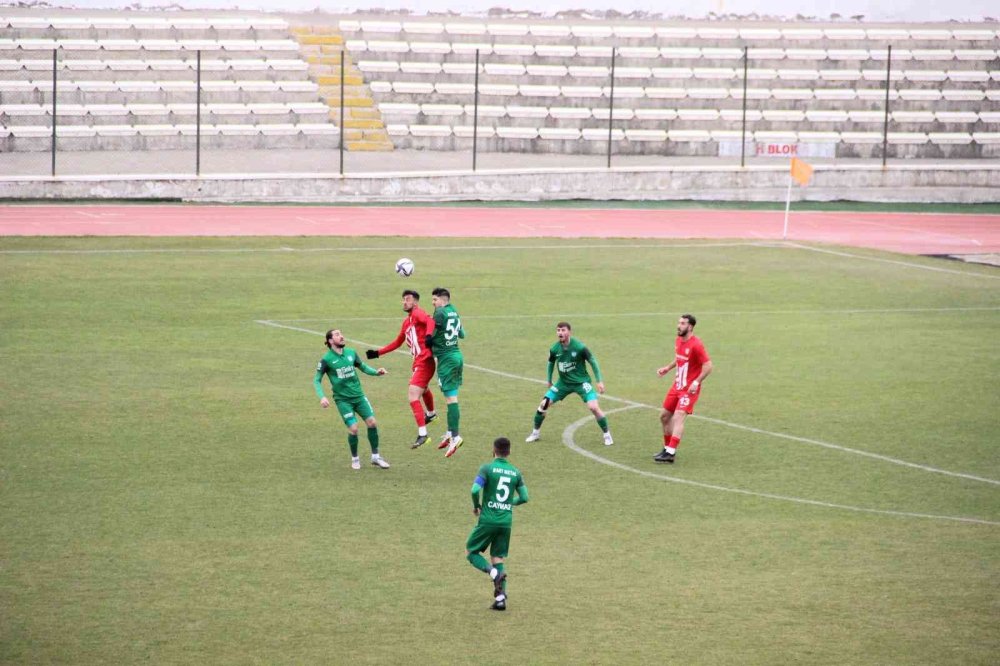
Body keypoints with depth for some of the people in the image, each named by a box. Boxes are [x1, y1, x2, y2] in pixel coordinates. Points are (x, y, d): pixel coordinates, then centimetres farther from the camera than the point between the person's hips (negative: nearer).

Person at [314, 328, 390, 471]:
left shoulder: (351, 353, 2)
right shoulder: (327, 359, -9)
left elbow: (363, 367, 16)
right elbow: (317, 380, -4)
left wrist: (376, 372, -3)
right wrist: (322, 397, -18)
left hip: (358, 395, 4)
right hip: (343, 400, -4)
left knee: (372, 422, -5)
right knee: (353, 428, -13)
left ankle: (375, 457, 11)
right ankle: (354, 459, 12)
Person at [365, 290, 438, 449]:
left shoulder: (418, 314, -10)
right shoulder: (406, 322, 17)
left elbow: (430, 321, -32)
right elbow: (398, 342, 28)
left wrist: (429, 335, -50)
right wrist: (378, 353, 26)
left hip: (423, 362, -10)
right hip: (418, 362, 10)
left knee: (413, 397, -17)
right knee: (423, 389, 36)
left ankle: (422, 434, -17)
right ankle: (431, 413, 64)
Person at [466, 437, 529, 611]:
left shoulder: (487, 469, -6)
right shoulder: (516, 472, 7)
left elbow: (475, 490, -18)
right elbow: (524, 498, 8)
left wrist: (476, 506, 1)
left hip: (488, 520, -4)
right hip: (506, 522, 4)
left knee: (471, 552, 9)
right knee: (498, 558, 12)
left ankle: (494, 573, -17)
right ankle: (500, 597, 1)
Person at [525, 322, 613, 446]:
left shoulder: (579, 347, -20)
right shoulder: (554, 349, -9)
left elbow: (593, 361, -10)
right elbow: (551, 363, 13)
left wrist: (599, 381, -11)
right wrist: (549, 381, 19)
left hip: (581, 382, -4)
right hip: (563, 382, 4)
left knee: (593, 407, -21)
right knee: (544, 404, -5)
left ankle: (607, 435, -1)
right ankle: (535, 433, 17)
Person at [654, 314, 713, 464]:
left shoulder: (695, 345, -19)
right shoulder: (678, 341, 7)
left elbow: (708, 366, -20)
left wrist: (696, 382, -28)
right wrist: (668, 368, 10)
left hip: (689, 389, -9)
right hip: (677, 386, 9)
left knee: (678, 417, -19)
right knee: (664, 415, 13)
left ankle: (670, 454, -23)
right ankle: (668, 448, 27)